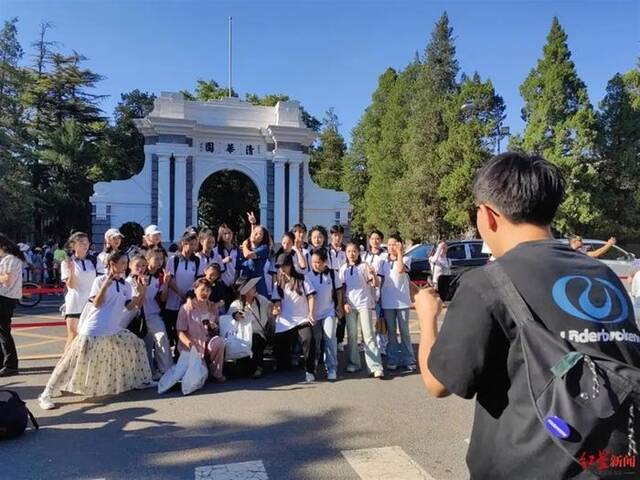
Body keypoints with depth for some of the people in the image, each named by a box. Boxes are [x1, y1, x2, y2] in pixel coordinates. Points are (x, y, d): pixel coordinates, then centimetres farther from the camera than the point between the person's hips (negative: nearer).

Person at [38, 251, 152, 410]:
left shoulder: (126, 285, 10)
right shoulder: (100, 280, -7)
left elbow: (130, 306, 3)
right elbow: (96, 303, -15)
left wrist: (141, 293, -11)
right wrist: (106, 284, -26)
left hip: (114, 330, 7)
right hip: (94, 330, -7)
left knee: (136, 344, 10)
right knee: (75, 361, -8)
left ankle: (140, 379, 27)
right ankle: (46, 395, 2)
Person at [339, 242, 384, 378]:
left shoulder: (364, 266, -1)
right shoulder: (343, 268, 8)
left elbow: (376, 284, -7)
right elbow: (341, 288, 9)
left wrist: (373, 274, -27)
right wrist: (344, 303, -3)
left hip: (364, 304, -3)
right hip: (349, 305, 3)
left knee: (369, 335, -7)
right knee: (351, 335, 9)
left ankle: (376, 366, -8)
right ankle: (354, 363, 21)